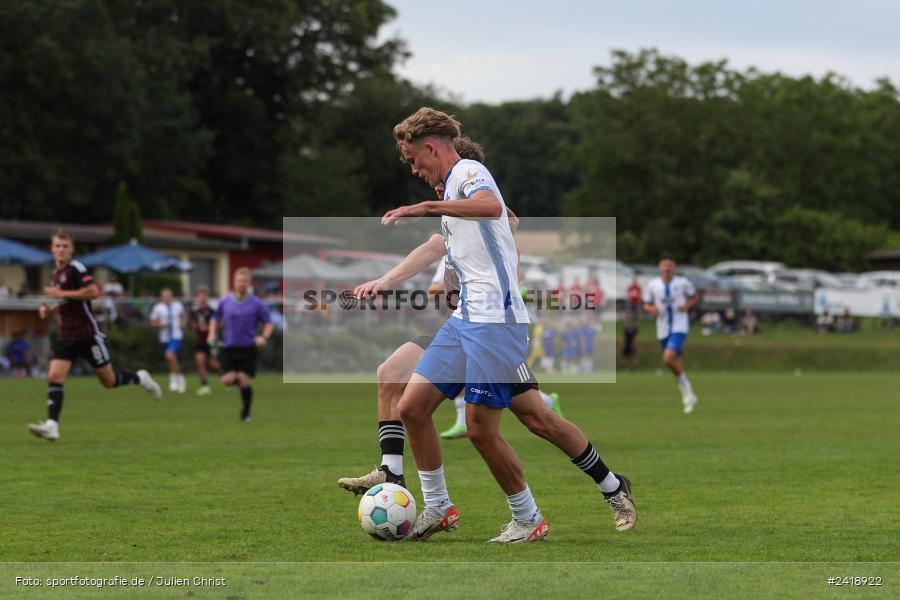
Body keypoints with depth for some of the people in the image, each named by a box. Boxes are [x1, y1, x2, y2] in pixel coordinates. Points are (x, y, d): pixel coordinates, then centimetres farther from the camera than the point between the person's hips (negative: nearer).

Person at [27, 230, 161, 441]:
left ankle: (140, 378, 30)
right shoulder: (56, 274, 15)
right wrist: (50, 309, 9)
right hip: (67, 336, 7)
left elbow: (93, 291, -25)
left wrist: (61, 293, -21)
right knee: (54, 377, -12)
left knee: (109, 381, 2)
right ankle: (52, 426, -19)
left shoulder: (76, 269, -11)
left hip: (88, 334, -7)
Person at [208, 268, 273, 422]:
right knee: (227, 380, -11)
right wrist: (212, 334, 3)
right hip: (229, 348, 2)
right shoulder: (225, 302, 6)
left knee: (245, 382, -8)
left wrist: (264, 337, -16)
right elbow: (215, 318, 20)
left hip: (249, 349, -2)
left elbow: (268, 324, 3)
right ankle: (237, 377, 26)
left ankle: (246, 412, 12)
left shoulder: (257, 304, -2)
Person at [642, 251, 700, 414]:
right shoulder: (653, 285, -1)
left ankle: (684, 384, 1)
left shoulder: (683, 283, -6)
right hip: (663, 329, 4)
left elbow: (695, 296, 9)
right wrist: (652, 309, -13)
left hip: (679, 328, -4)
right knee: (676, 363, 14)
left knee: (668, 358, -25)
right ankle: (689, 395, 32)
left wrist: (687, 306, -10)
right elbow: (646, 305, 9)